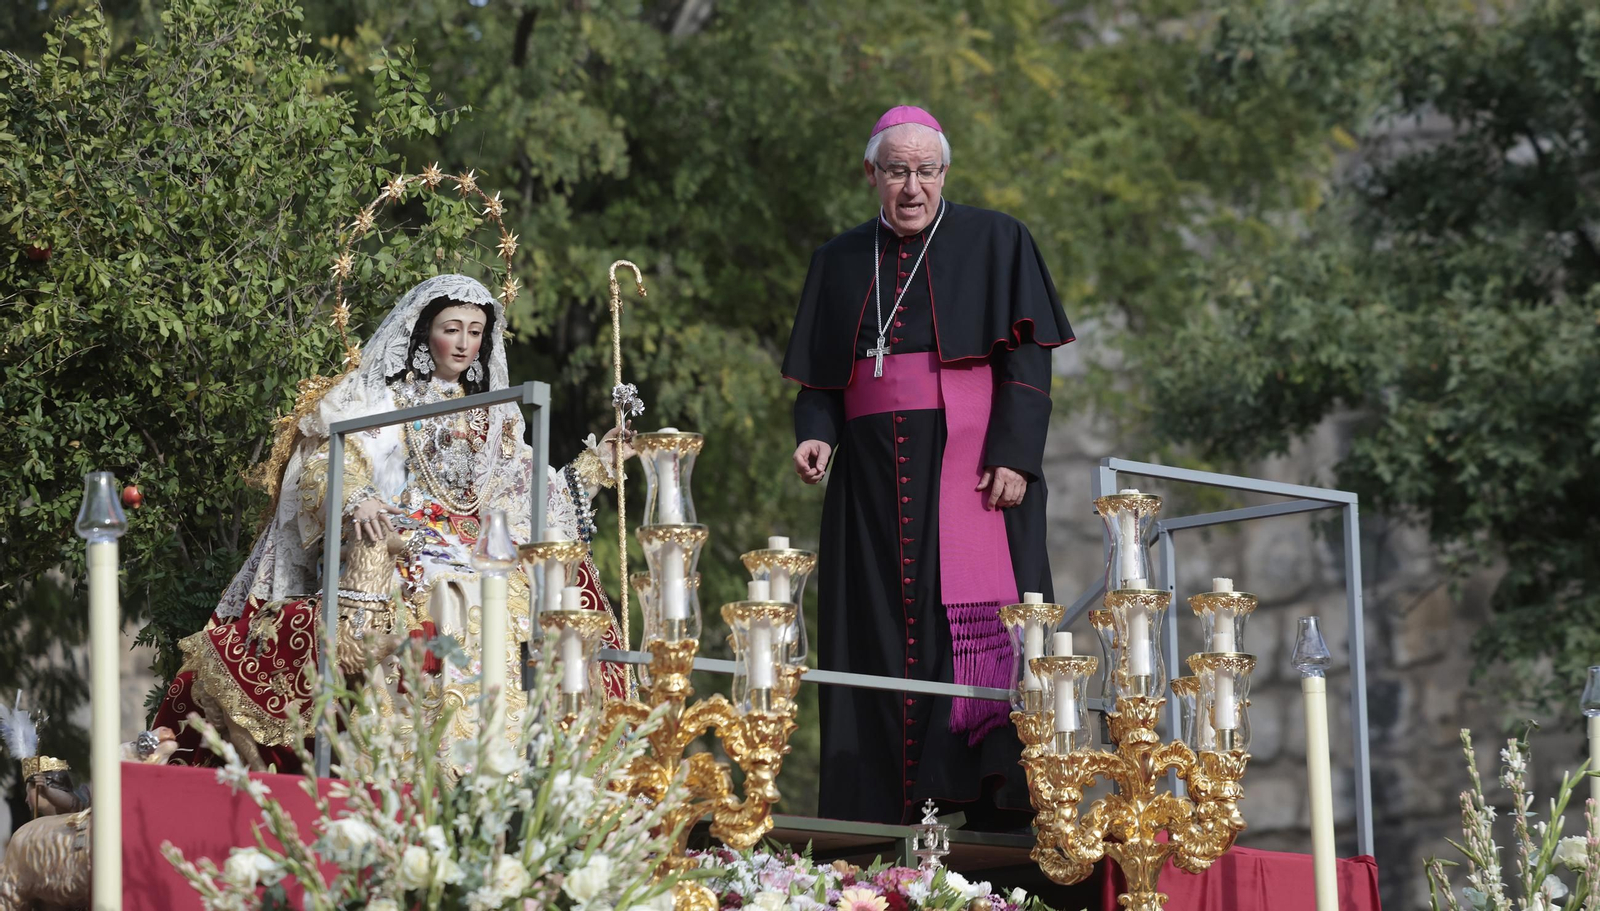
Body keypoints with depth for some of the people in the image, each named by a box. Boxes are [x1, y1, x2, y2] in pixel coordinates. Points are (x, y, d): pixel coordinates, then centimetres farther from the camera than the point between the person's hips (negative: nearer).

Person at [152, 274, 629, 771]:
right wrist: (355, 500, -23)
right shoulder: (379, 395, 10)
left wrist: (597, 462, 21)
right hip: (393, 556, -5)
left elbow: (523, 493, 26)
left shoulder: (492, 416, 25)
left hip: (473, 556, 5)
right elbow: (326, 459, -2)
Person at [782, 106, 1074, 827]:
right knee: (878, 640, -3)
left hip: (969, 470, -3)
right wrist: (816, 434, -4)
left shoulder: (994, 242, 6)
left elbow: (1027, 360, 0)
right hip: (872, 481, 4)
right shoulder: (841, 261, 17)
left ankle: (994, 815, -19)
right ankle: (881, 816, -3)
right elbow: (818, 375, 18)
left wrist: (1012, 456, -13)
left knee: (977, 632, -14)